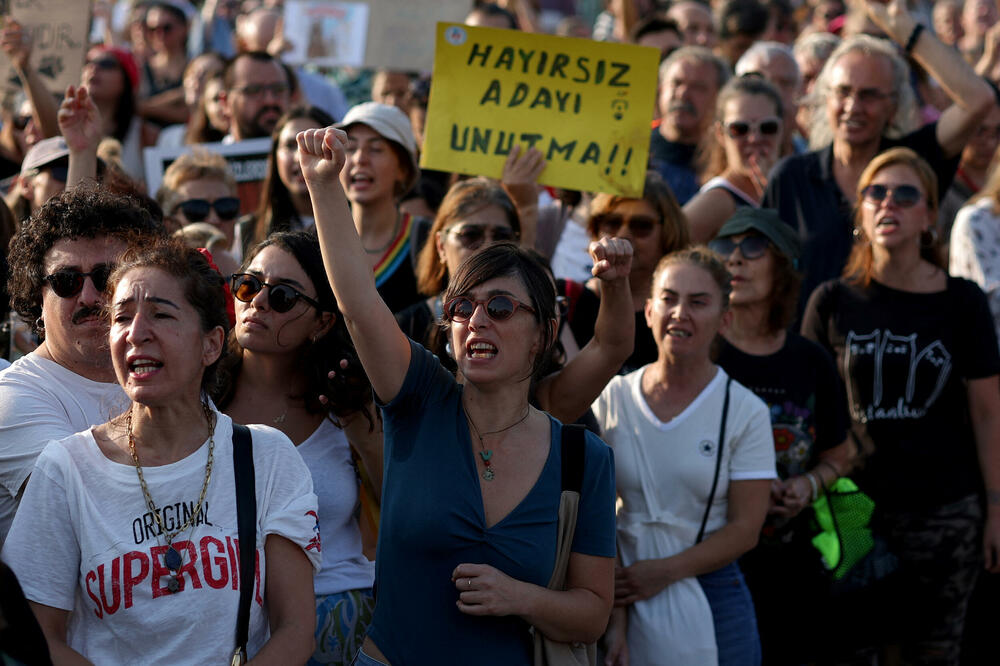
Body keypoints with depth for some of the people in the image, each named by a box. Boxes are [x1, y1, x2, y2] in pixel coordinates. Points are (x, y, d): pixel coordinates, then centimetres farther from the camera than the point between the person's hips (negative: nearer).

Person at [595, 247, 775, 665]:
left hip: (712, 596, -1)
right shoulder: (613, 399, 3)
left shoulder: (745, 411, -3)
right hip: (625, 594, 1)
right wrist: (615, 613, -8)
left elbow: (745, 529, -6)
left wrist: (664, 572, -15)